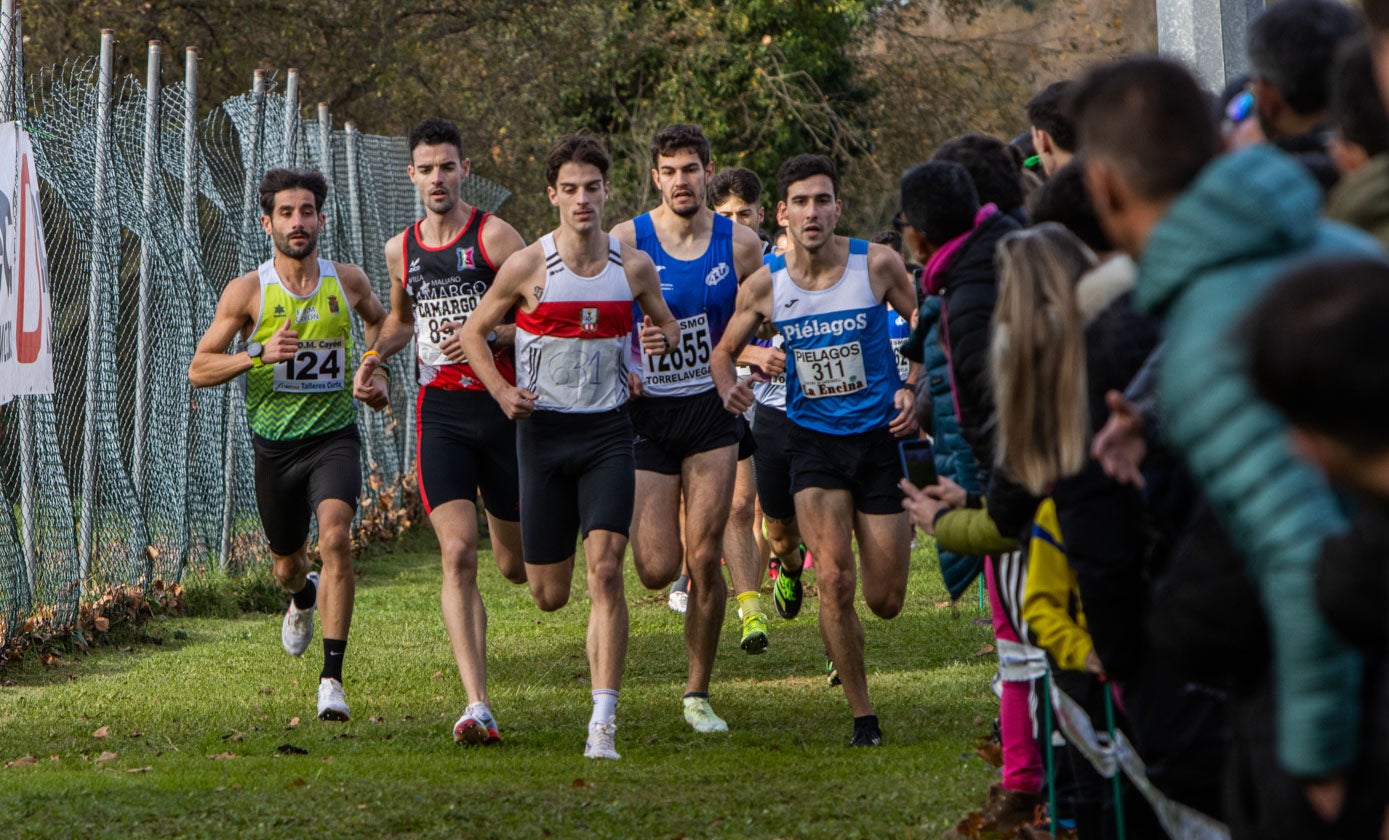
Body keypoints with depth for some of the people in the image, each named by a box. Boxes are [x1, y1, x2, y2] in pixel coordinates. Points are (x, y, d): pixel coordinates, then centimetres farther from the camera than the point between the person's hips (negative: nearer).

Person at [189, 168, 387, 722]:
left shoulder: (348, 281, -2)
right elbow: (199, 369, -8)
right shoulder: (247, 292, -8)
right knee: (288, 563, 16)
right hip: (275, 444, 1)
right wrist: (260, 355, -23)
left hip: (333, 437, -1)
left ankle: (332, 678, -23)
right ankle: (302, 598, 57)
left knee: (335, 537, -25)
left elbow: (380, 320, 22)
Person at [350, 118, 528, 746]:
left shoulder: (494, 236, -6)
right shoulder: (401, 249, 10)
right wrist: (374, 356, 11)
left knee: (516, 567, 10)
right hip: (440, 412, 2)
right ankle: (477, 706, -21)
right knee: (457, 553, -17)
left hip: (502, 406, -2)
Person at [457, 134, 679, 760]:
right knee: (549, 595, 3)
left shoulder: (634, 266, 1)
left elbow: (665, 323, 18)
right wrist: (502, 391, -8)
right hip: (544, 429, -1)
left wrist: (663, 338, -6)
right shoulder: (527, 267, -5)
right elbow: (473, 331, 6)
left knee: (605, 570, -16)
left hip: (608, 431, 1)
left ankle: (603, 720, -17)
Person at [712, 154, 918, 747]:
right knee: (834, 581, -18)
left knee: (885, 602, 2)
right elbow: (725, 350, 9)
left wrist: (915, 392, -8)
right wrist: (729, 388, -13)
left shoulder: (877, 264, -8)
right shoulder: (765, 286, -6)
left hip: (879, 433, 0)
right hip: (813, 438, 0)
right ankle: (862, 716, -4)